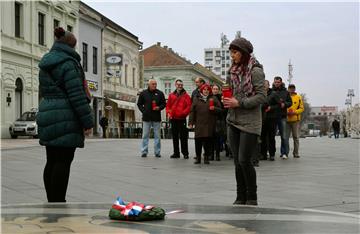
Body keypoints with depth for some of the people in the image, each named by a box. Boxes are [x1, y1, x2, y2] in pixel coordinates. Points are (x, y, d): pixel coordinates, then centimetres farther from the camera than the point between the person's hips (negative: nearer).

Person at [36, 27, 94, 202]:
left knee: (51, 161, 12)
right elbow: (77, 95, -15)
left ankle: (52, 201, 19)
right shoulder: (68, 63, -11)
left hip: (46, 115, 9)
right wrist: (87, 121, -12)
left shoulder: (45, 64, 17)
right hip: (65, 119, -9)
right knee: (63, 161, -6)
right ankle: (58, 203, -5)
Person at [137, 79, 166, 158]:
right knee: (145, 135, 3)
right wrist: (143, 111, -1)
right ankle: (144, 152, 8)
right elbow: (139, 104, 12)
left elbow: (164, 103, 9)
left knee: (157, 136, 4)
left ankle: (157, 152, 10)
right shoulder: (143, 93, 5)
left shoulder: (160, 93, 5)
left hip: (156, 117, 0)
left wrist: (159, 108, -10)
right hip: (146, 117, 0)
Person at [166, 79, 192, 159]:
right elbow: (168, 105, 13)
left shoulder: (186, 95, 1)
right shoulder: (171, 95, 12)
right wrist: (168, 113, -2)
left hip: (182, 119, -4)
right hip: (173, 119, 4)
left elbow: (189, 106, -7)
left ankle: (185, 153, 2)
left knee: (183, 137, -3)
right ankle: (176, 153, 17)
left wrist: (183, 113, -17)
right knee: (175, 137, 9)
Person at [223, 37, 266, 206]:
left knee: (244, 160, -8)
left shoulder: (255, 71, -8)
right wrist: (227, 100, 2)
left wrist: (239, 103, -18)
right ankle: (241, 197, 17)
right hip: (233, 121, 7)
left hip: (249, 122, -6)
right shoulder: (234, 71, 13)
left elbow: (261, 97, -13)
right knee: (237, 162, 8)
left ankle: (252, 198, 7)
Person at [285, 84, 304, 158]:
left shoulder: (298, 97, 6)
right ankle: (285, 152, 4)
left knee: (296, 137, 5)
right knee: (286, 137, -1)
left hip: (295, 120, 0)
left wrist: (294, 112, -12)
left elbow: (301, 108, 3)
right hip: (286, 120, 0)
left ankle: (296, 153, 10)